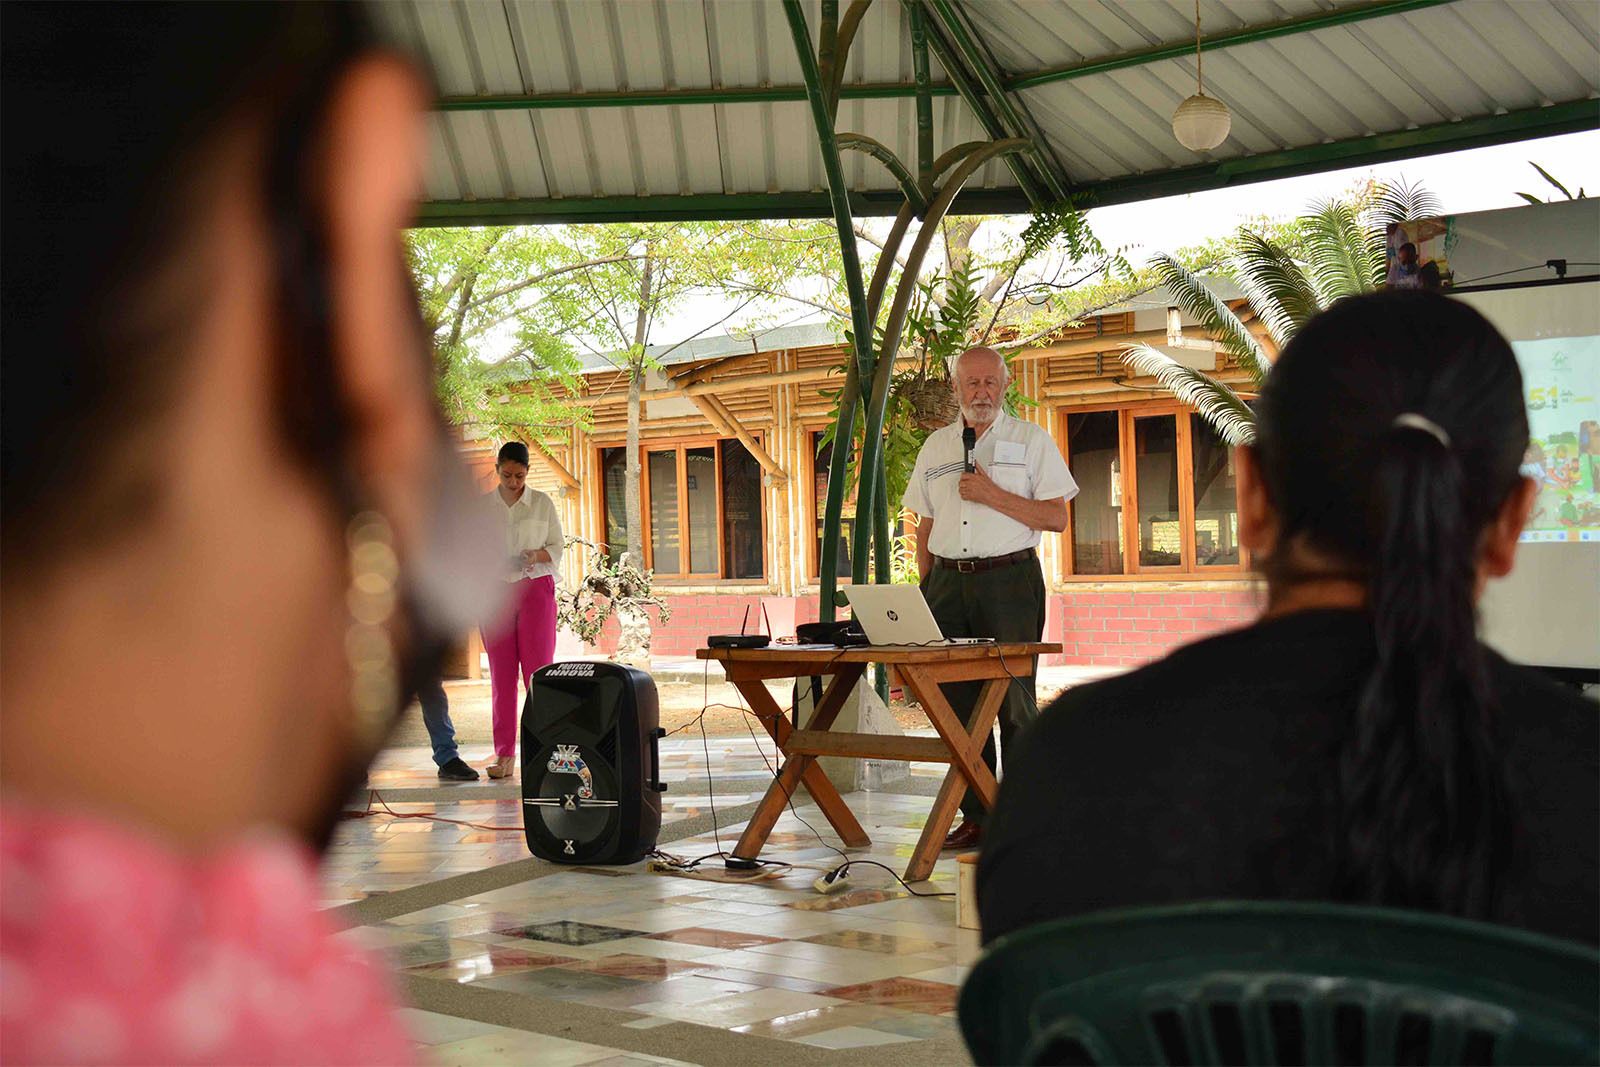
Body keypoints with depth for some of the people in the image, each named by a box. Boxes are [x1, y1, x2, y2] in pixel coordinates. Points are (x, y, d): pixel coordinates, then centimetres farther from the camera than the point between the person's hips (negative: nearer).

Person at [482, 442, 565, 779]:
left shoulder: (543, 503, 4)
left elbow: (557, 546, 7)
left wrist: (537, 555, -14)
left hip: (535, 588, -1)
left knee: (539, 669, -6)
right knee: (501, 673, 2)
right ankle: (504, 754, 6)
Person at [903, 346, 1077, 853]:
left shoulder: (1031, 440, 4)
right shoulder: (935, 446, 16)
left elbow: (1057, 517, -3)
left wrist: (992, 495, -12)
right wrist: (924, 591, 10)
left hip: (1009, 579, -4)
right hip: (948, 583, 4)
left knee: (1013, 699, -4)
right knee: (958, 701, 3)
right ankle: (976, 816, 10)